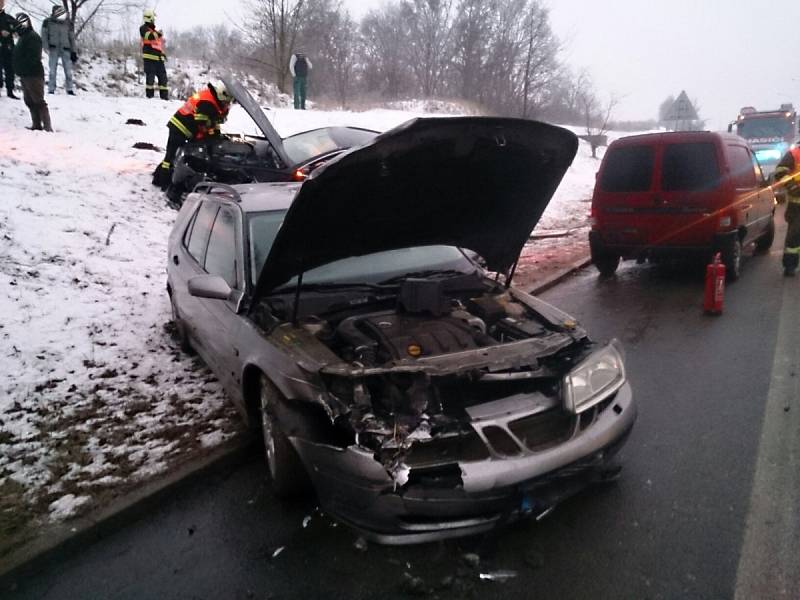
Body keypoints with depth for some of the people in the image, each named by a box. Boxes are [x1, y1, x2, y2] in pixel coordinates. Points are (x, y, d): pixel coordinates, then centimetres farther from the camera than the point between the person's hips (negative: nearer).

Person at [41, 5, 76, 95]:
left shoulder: (67, 24, 10)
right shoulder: (47, 22, 4)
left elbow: (71, 38, 14)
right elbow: (44, 36, 3)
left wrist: (73, 51, 8)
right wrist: (46, 48, -8)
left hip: (65, 49, 2)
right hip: (54, 49, -1)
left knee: (68, 70, -4)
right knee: (52, 70, -4)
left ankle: (70, 89, 4)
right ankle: (51, 89, 0)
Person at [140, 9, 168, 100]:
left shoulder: (154, 30, 24)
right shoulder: (144, 28, -1)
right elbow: (149, 36, -23)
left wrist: (162, 53, 22)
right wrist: (158, 34, -13)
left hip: (158, 57, 8)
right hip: (149, 56, -8)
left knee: (163, 76, 6)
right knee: (150, 76, -9)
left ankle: (164, 96, 10)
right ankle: (149, 96, -7)